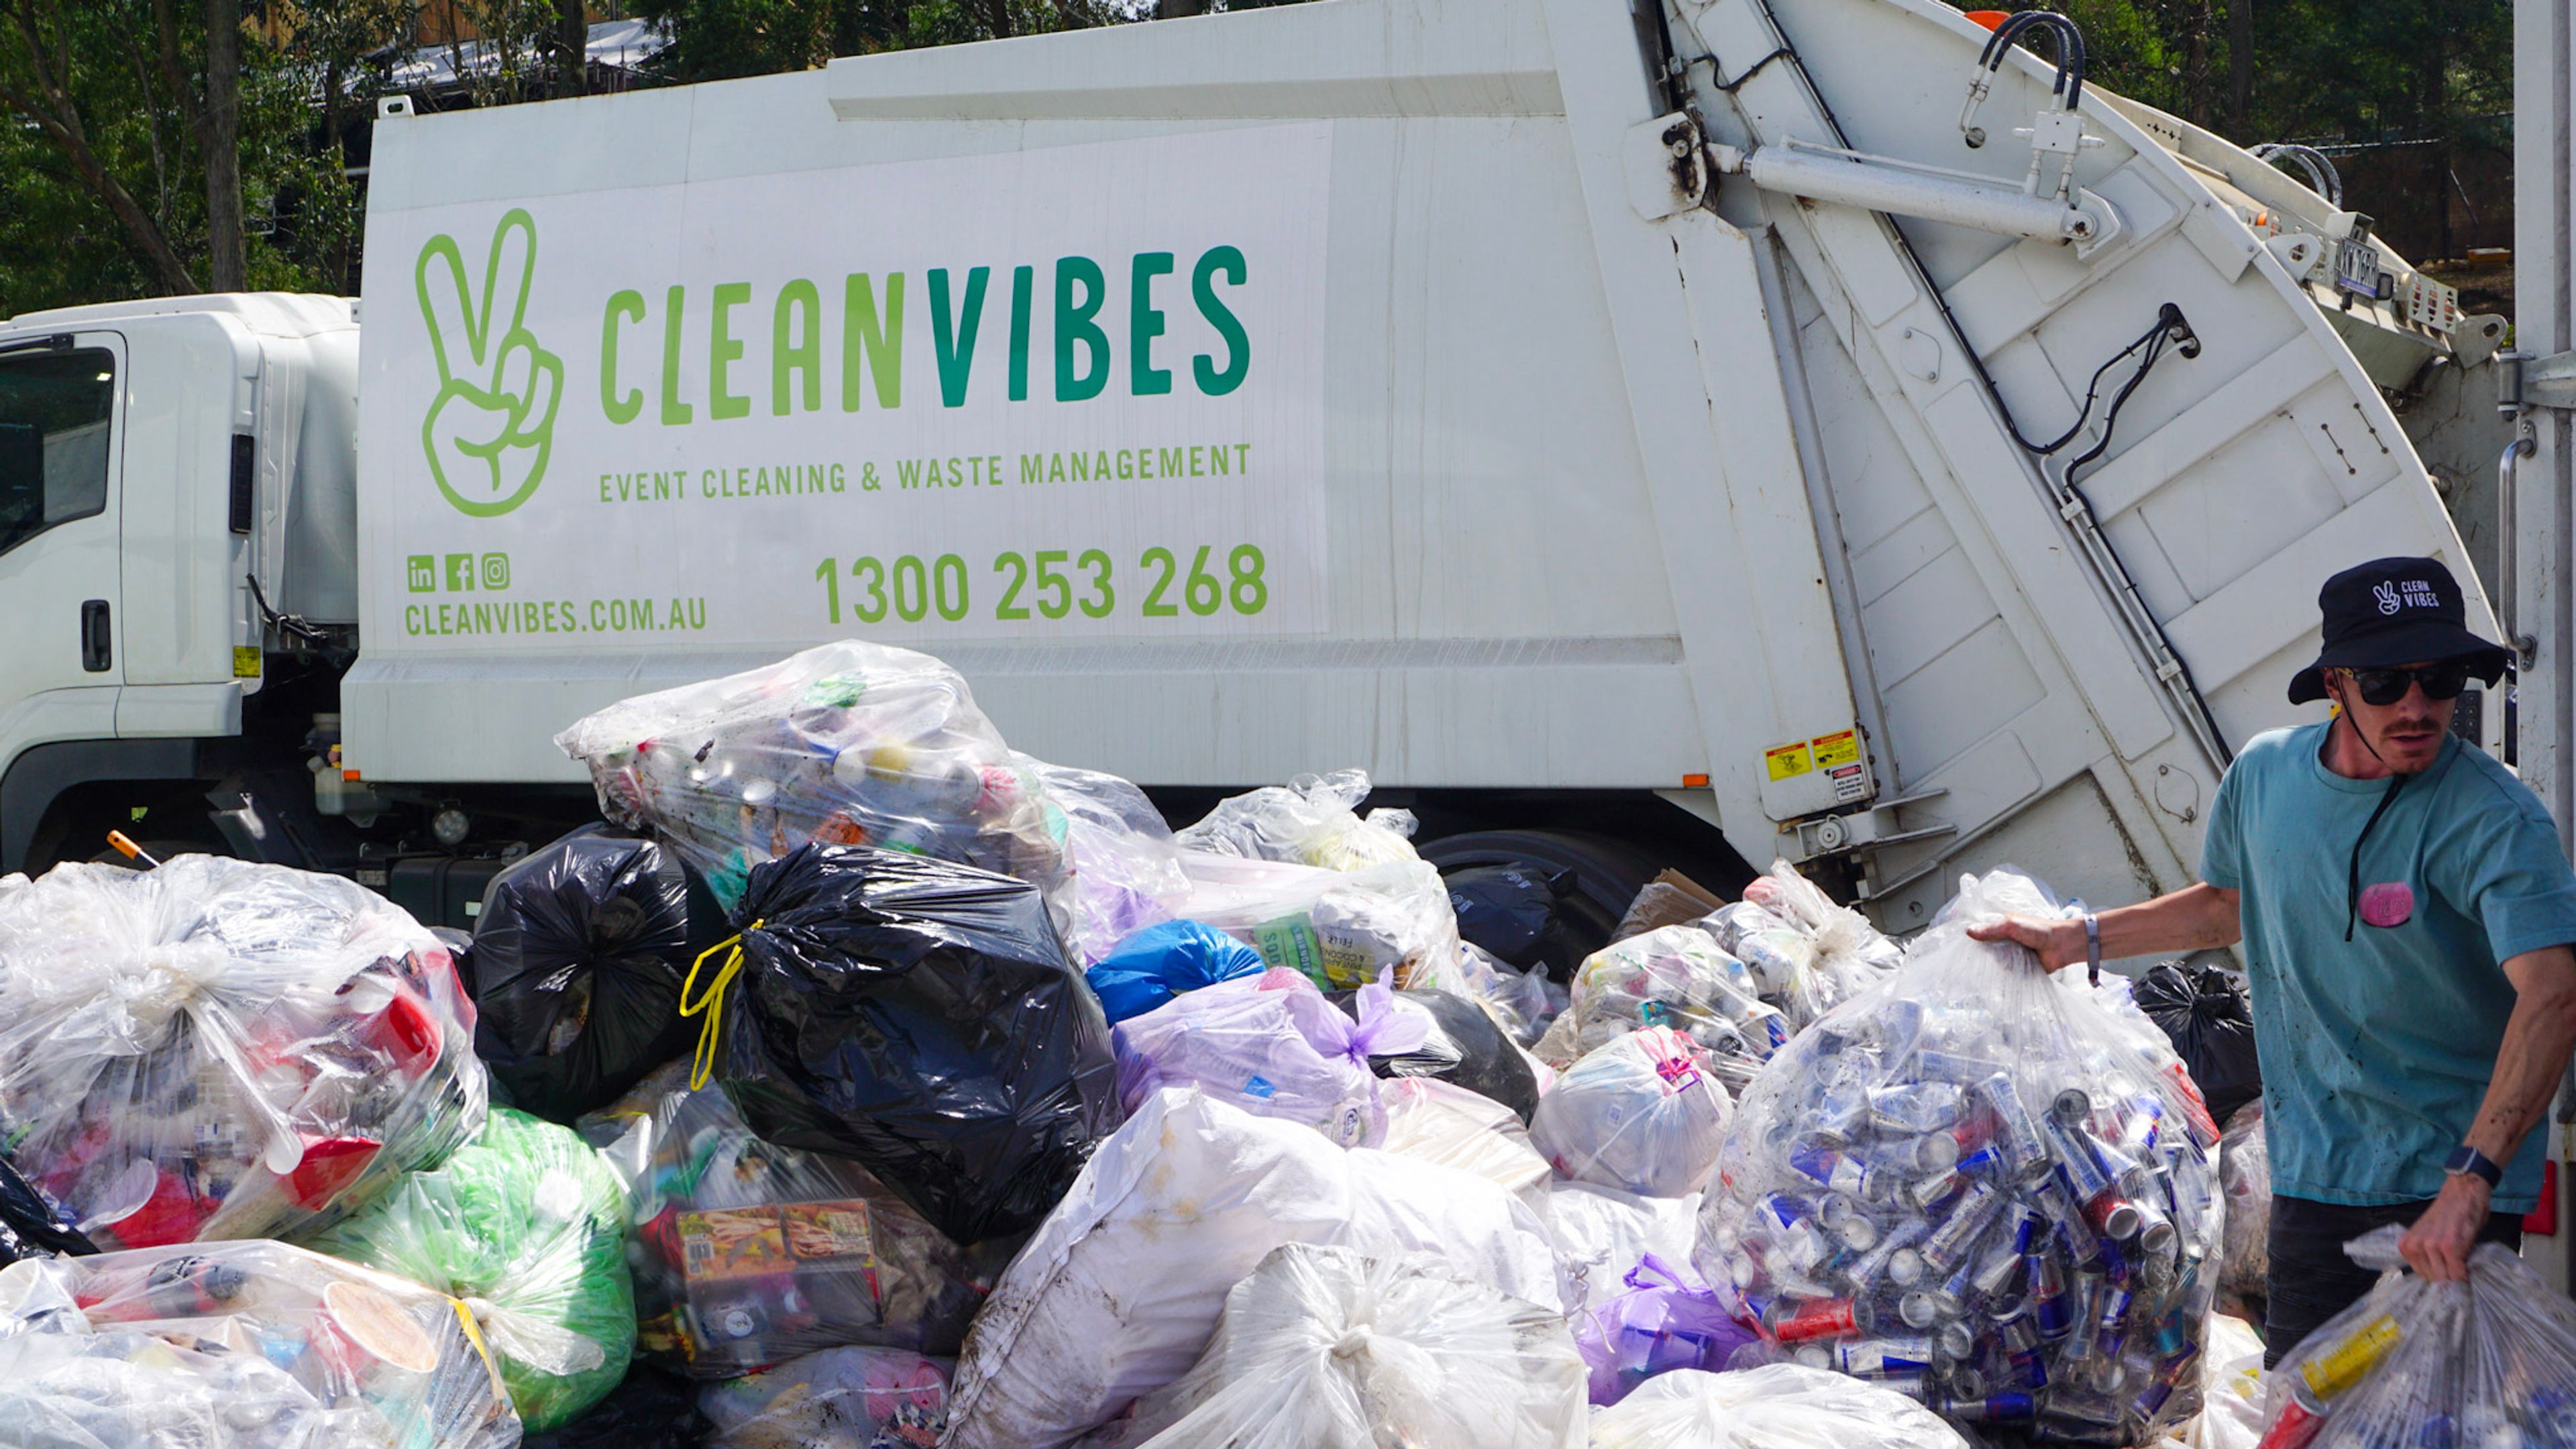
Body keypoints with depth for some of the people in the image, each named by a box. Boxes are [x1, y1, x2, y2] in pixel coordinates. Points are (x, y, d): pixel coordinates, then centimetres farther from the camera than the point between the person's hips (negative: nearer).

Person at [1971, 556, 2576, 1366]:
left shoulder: (2495, 821, -18)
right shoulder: (2266, 773, 2)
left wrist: (2469, 1181, -44)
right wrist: (2075, 941, 24)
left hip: (2453, 1182, -5)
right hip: (2315, 1171, 5)